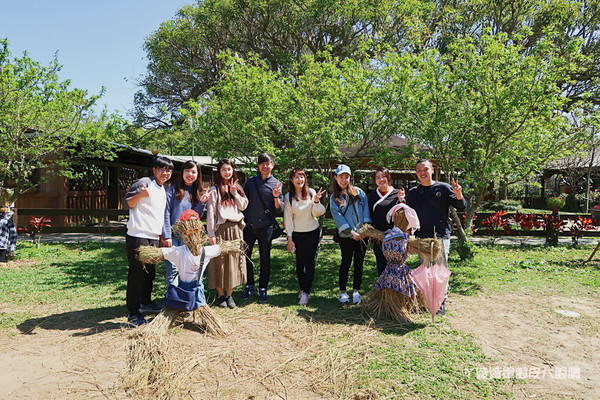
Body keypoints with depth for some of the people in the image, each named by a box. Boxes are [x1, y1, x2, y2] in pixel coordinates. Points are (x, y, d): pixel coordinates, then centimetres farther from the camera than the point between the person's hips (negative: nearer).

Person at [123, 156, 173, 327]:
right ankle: (133, 314, 1)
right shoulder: (144, 183, -7)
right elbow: (126, 203, -11)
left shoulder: (163, 190, 19)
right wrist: (140, 195, -27)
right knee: (137, 274, -5)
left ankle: (146, 303, 36)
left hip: (153, 237, 9)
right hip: (138, 236, -8)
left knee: (150, 273, 18)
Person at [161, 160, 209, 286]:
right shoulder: (173, 188, 0)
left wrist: (201, 203, -6)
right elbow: (166, 213, -5)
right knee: (173, 269, -6)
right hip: (172, 235, -4)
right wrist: (166, 236, -10)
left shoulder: (197, 192, 13)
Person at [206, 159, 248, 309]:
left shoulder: (237, 187, 12)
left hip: (235, 228, 4)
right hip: (221, 228, -4)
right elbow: (210, 212, -6)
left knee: (233, 261, 6)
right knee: (220, 261, 1)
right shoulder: (214, 190, -2)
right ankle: (221, 295, 14)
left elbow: (243, 206, 5)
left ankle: (229, 295, 16)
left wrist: (235, 192, -7)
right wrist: (211, 233, -11)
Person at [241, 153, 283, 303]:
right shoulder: (251, 182, 8)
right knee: (245, 256, 5)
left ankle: (263, 288, 19)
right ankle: (249, 285, 24)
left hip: (266, 226, -2)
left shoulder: (276, 184, 3)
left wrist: (276, 196, -20)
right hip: (249, 225, 2)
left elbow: (279, 208, -2)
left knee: (265, 258, 6)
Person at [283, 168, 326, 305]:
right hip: (297, 233, 0)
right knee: (299, 262, 6)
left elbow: (317, 213, -2)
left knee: (309, 261, -4)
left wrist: (316, 201, -20)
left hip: (313, 232, 0)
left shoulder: (311, 192, -4)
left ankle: (306, 292, -1)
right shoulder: (288, 197, -5)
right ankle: (302, 288, 23)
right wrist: (289, 238, -4)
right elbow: (288, 218, -3)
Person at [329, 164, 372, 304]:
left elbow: (366, 209, 2)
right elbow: (338, 217, -5)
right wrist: (351, 233, -13)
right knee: (346, 263, 6)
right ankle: (342, 291, 18)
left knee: (359, 263, 7)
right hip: (346, 236, -1)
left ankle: (356, 291, 18)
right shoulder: (334, 197, 3)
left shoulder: (358, 192, 6)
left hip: (362, 234, 1)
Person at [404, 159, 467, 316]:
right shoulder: (413, 193, 11)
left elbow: (461, 208, 0)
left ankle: (441, 303, 9)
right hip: (421, 237, 3)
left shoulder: (443, 188, 2)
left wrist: (459, 195, -19)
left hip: (441, 236, -3)